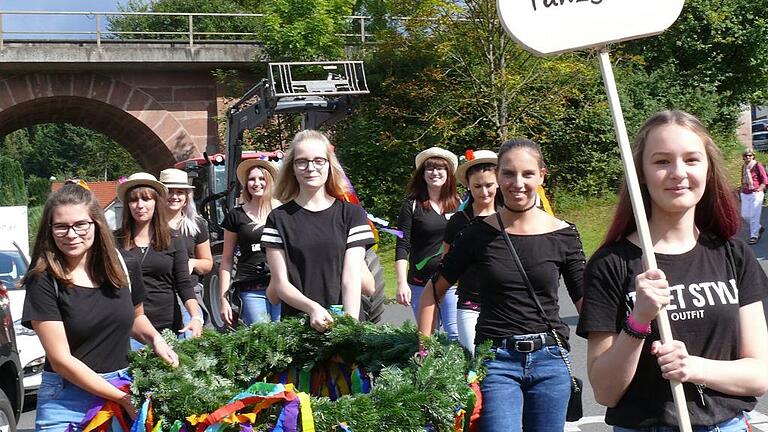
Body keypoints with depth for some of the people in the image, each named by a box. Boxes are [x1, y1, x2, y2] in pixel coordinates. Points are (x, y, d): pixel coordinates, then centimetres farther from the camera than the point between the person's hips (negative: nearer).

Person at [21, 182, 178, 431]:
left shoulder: (125, 268, -2)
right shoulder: (43, 281, -13)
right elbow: (61, 359, -15)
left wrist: (155, 339, -3)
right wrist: (124, 399, -16)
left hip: (124, 387, 3)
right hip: (67, 399, -3)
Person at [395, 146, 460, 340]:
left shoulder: (459, 205, 6)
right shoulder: (412, 206, 0)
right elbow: (402, 247, -3)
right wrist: (402, 283, -11)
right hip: (421, 284, -1)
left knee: (457, 335, -6)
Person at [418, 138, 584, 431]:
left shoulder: (563, 235, 1)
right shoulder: (478, 235, -1)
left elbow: (586, 303, 5)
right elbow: (433, 291, 8)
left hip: (549, 360, 2)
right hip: (496, 361, -1)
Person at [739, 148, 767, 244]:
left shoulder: (758, 166, -6)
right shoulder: (744, 167, 12)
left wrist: (759, 189, -14)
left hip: (755, 194, -7)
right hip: (745, 194, 7)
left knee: (754, 216, -7)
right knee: (745, 215, 7)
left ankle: (754, 236, 0)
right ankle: (759, 228, 28)